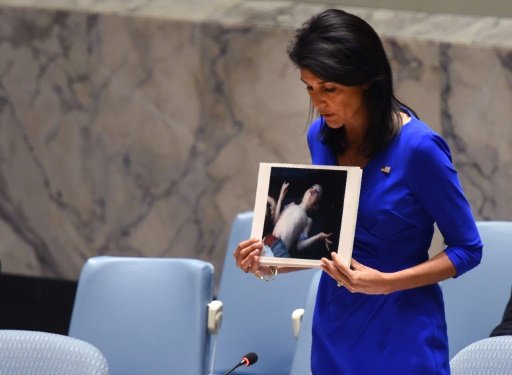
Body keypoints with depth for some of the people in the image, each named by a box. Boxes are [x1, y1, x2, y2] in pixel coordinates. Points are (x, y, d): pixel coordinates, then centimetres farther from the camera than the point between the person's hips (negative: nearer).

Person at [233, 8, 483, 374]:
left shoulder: (418, 147, -18)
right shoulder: (321, 137, 0)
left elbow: (467, 249, -11)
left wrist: (384, 282, -22)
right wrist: (276, 263, -5)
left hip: (401, 336, -6)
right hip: (334, 330, 6)